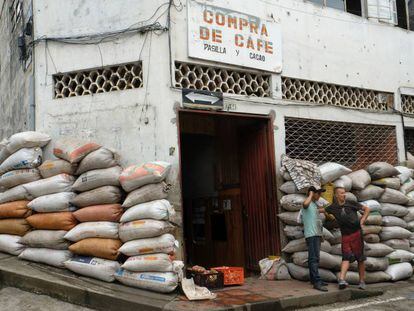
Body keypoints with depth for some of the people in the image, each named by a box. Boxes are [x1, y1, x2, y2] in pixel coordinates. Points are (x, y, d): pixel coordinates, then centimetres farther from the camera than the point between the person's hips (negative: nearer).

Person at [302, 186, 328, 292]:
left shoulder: (314, 204, 20)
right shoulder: (308, 203, -9)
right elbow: (305, 204, -35)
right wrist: (311, 195, -19)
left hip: (317, 234, 10)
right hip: (311, 234, -10)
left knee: (314, 258, 15)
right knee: (314, 258, -15)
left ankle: (314, 279, 23)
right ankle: (317, 282, -20)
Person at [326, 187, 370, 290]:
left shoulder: (351, 204, 0)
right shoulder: (333, 207, 3)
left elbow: (366, 209, 8)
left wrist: (362, 220, 0)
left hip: (357, 233, 0)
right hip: (345, 236, 0)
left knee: (360, 258, 5)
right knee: (346, 258, -12)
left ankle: (362, 281, 14)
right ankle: (341, 280, -22)